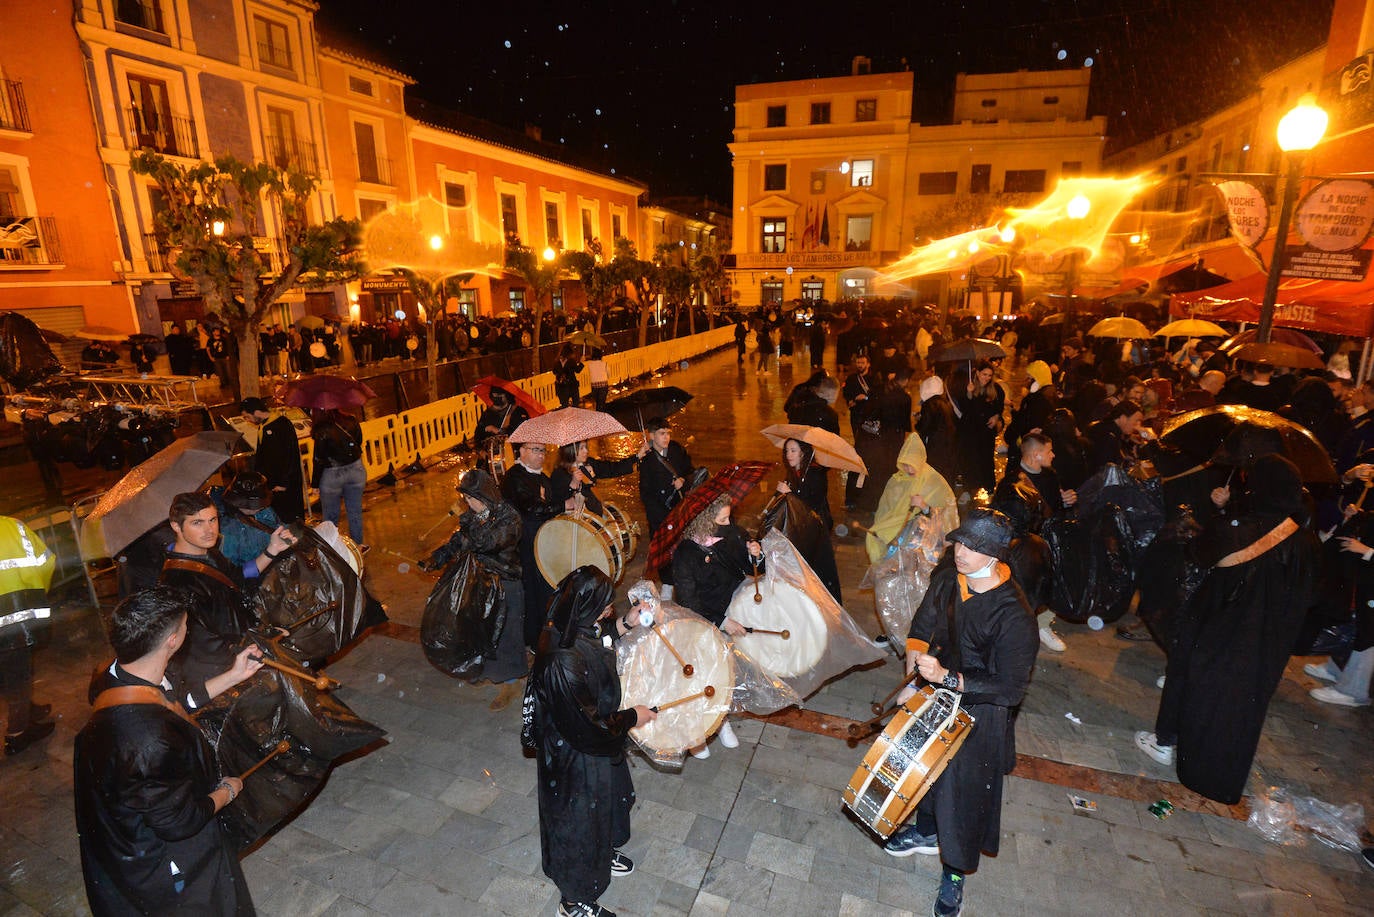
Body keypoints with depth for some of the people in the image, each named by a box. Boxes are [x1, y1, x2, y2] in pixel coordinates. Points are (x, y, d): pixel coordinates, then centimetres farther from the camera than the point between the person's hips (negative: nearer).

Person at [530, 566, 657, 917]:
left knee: (606, 799, 32)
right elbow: (584, 727, -31)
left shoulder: (573, 630, -14)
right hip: (576, 759, -8)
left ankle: (602, 853, 62)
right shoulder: (564, 661, -40)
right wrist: (631, 717, -18)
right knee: (580, 819, 17)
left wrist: (624, 624, -2)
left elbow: (599, 644, 11)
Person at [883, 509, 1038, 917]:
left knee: (963, 790, 12)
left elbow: (1011, 688, -24)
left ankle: (954, 873, 40)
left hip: (979, 715, -5)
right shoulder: (946, 579, -14)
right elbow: (921, 629, 1)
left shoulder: (1014, 616, -30)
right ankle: (926, 831, 55)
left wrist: (946, 678, -30)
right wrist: (914, 680, -5)